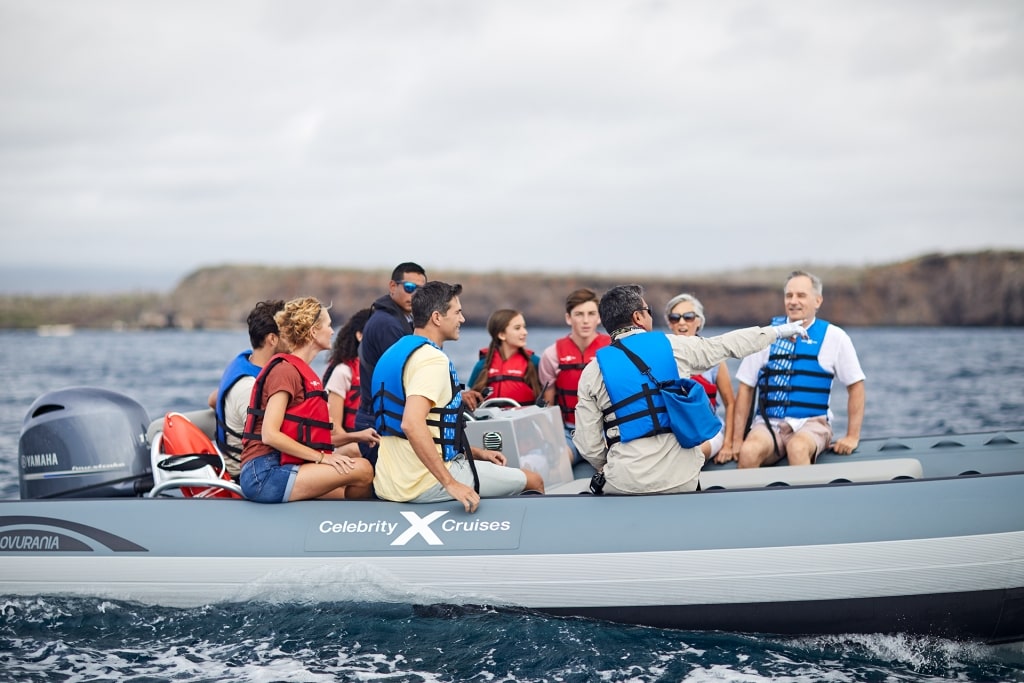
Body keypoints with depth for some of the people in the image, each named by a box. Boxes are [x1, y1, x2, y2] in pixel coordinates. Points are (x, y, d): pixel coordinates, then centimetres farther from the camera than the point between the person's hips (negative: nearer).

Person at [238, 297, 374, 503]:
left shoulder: (300, 370, 20)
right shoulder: (286, 370, -9)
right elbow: (270, 434, -18)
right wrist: (322, 457, -17)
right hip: (265, 474, -10)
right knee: (361, 470, -16)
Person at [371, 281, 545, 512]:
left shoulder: (397, 352, 14)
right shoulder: (432, 359, -17)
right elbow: (411, 424, -32)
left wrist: (477, 452, 21)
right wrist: (451, 484, -31)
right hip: (425, 483, -10)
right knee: (533, 480, 4)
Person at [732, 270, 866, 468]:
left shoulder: (833, 337, 5)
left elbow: (855, 385, 8)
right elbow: (746, 388, 10)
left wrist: (852, 437, 0)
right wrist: (736, 439, 3)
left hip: (811, 424, -1)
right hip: (769, 423, 1)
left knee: (798, 448, -37)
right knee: (748, 451, -33)